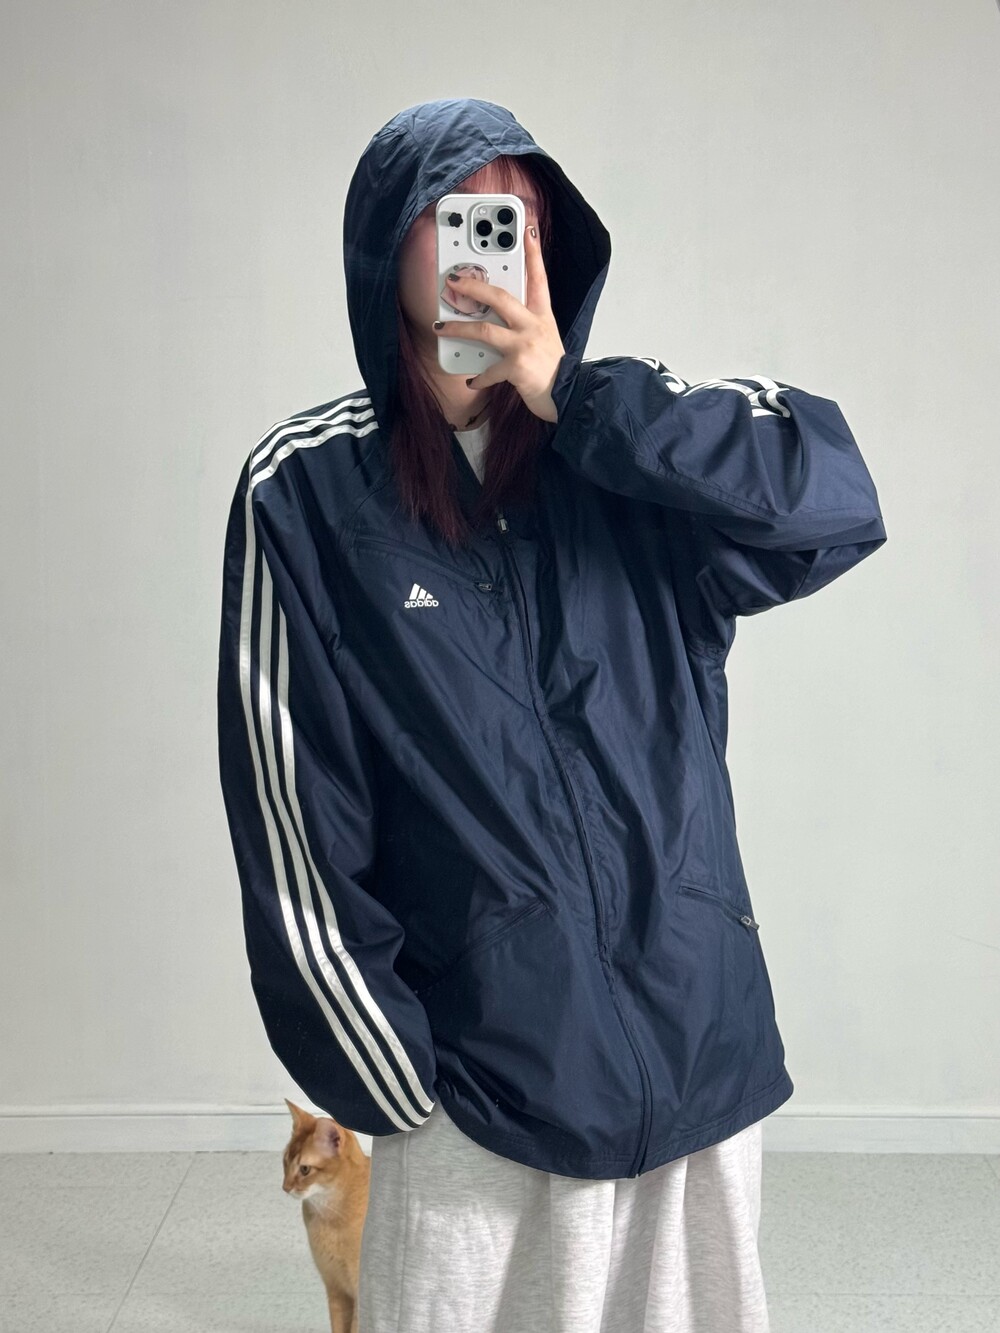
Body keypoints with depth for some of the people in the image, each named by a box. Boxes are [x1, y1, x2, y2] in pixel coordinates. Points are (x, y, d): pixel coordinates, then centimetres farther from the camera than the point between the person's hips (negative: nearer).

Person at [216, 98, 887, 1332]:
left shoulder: (626, 449, 2)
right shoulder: (309, 490, -6)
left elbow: (837, 497, -15)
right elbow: (293, 823, -7)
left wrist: (571, 393, -19)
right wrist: (396, 1090, -6)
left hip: (697, 1047, 3)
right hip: (478, 1080, -2)